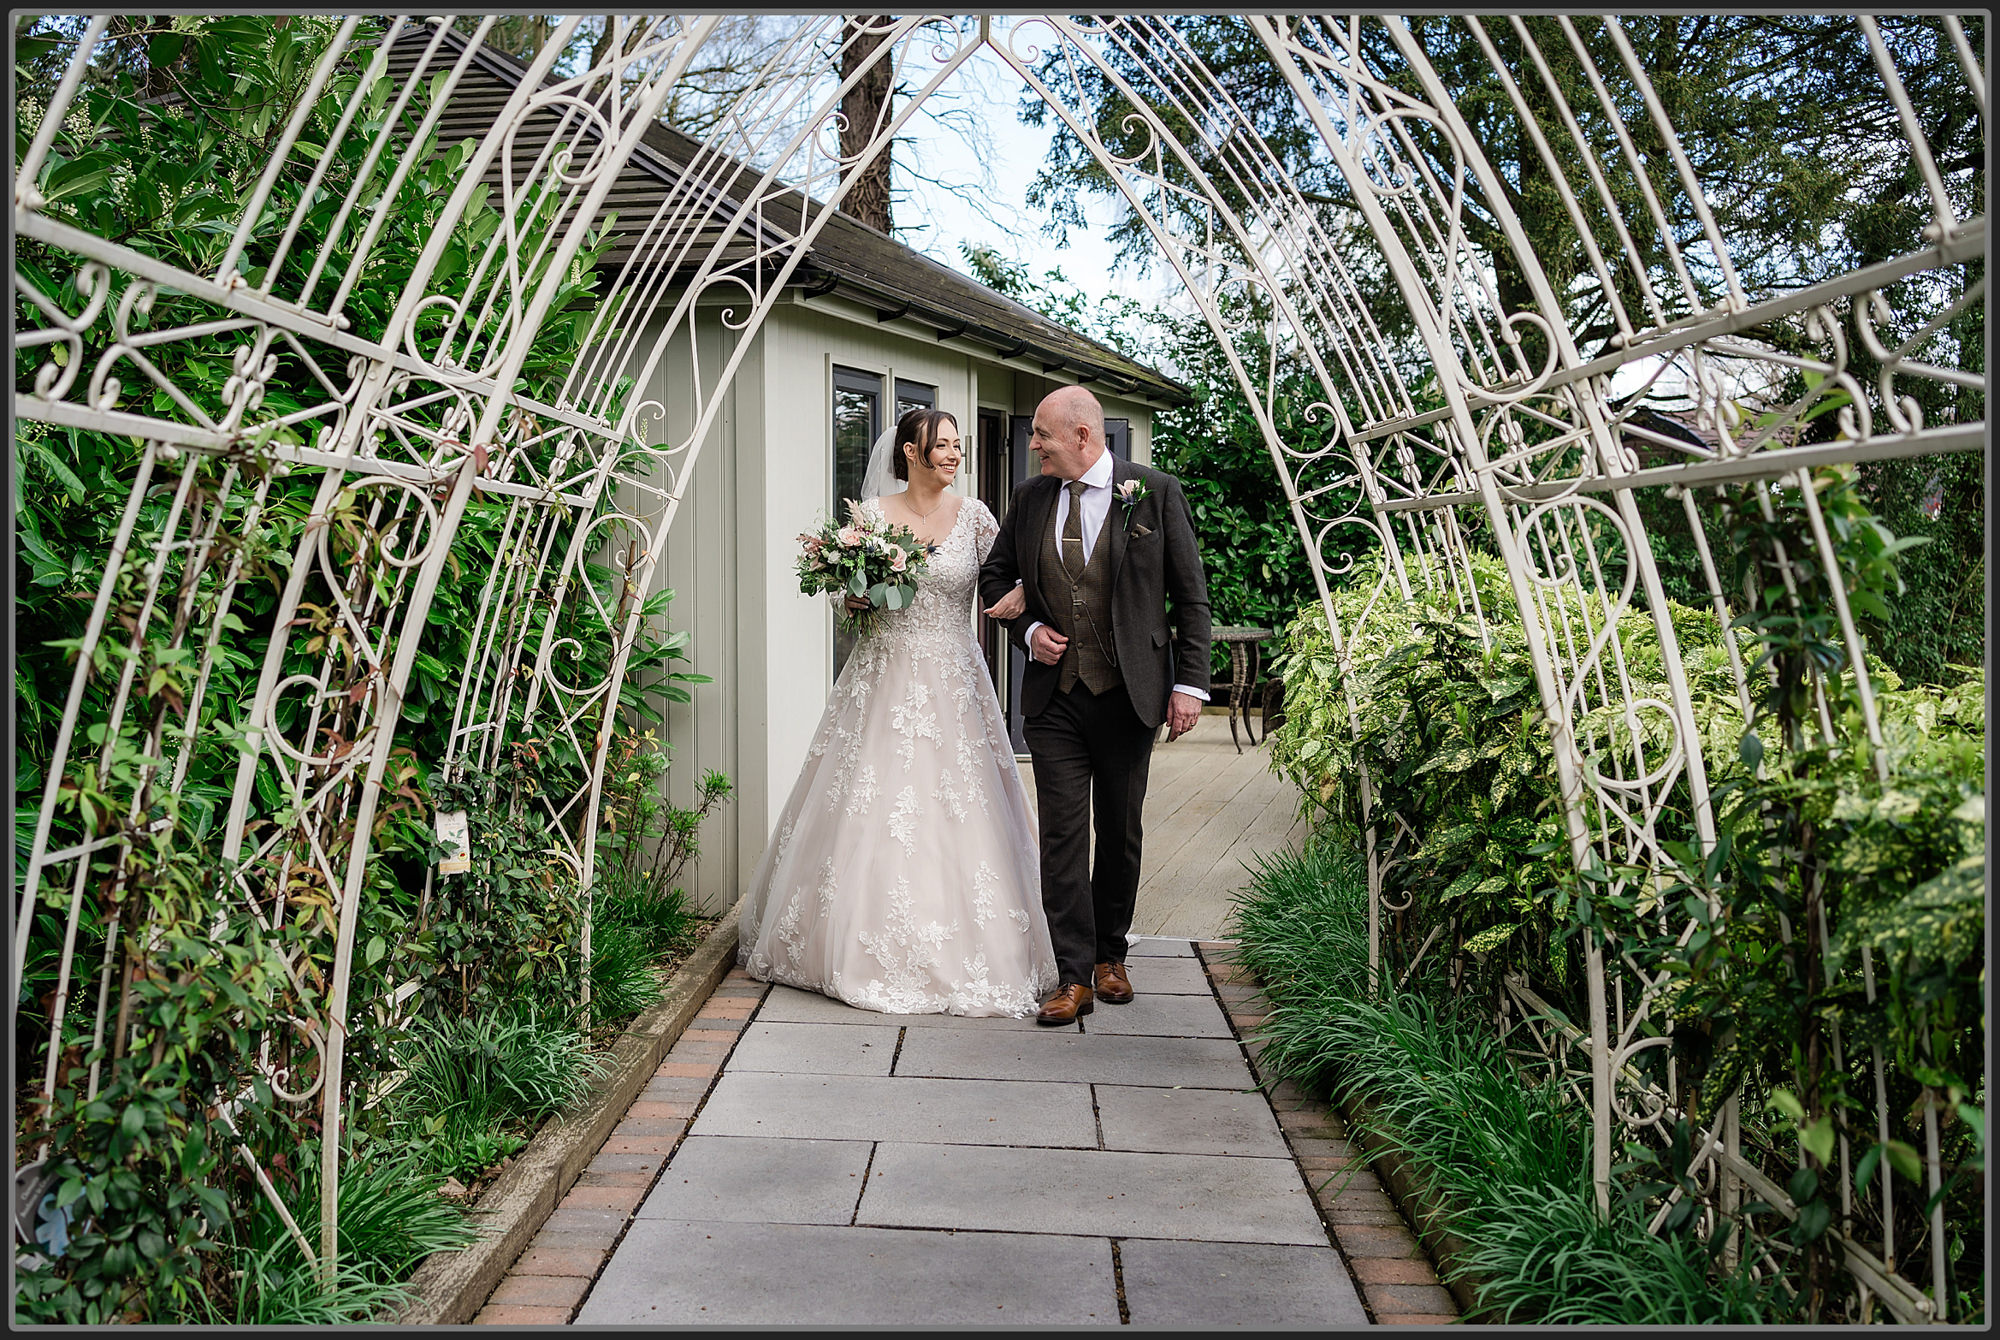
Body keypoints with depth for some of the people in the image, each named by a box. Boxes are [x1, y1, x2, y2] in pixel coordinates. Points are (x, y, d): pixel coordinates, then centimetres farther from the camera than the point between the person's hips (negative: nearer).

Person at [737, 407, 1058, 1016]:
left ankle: (965, 954, 13)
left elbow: (1013, 575, -1)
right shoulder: (872, 512, 2)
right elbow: (847, 595, 8)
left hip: (952, 681, 1)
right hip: (883, 681, 0)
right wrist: (855, 593, -14)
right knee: (871, 813, 1)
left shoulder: (973, 515, 3)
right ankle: (874, 946, 17)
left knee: (959, 810, 0)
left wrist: (1021, 595, -23)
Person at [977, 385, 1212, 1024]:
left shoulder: (1156, 492, -5)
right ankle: (1074, 977, 4)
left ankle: (1110, 955, 29)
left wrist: (1189, 684, -8)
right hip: (1054, 695, 2)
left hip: (1128, 693, -2)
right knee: (1062, 833, -2)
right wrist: (1028, 629, 0)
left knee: (1120, 831, 11)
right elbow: (994, 576, 18)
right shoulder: (1030, 498, 5)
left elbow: (1191, 596, -3)